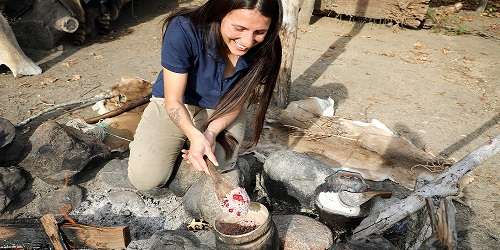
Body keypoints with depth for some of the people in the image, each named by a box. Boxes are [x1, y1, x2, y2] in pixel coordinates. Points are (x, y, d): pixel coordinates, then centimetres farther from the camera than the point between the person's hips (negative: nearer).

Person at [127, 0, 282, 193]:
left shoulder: (264, 48, -20)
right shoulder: (184, 30, -30)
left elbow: (236, 103, -9)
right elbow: (173, 101, -23)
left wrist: (211, 132, -27)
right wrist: (195, 135, -41)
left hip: (222, 111, 3)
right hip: (173, 105, -2)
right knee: (145, 179, -16)